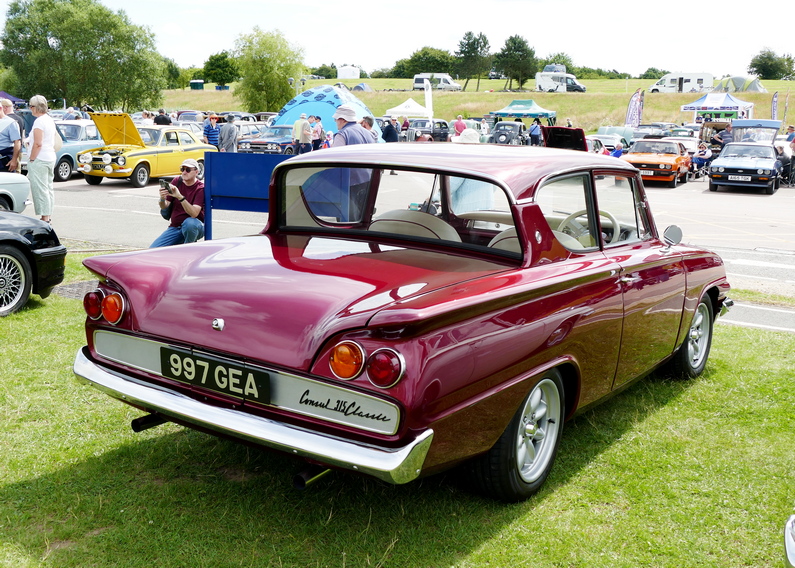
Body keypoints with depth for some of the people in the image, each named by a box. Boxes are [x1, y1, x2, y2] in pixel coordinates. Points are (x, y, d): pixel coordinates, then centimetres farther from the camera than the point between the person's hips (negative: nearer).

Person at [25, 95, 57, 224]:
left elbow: (38, 143, -21)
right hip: (50, 158, 10)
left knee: (40, 189, -6)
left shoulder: (39, 121, -15)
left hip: (39, 160, -10)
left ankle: (44, 217, -7)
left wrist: (31, 159, -15)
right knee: (48, 188, 12)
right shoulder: (50, 120, 13)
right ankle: (49, 216, 16)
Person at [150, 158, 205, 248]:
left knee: (189, 223, -40)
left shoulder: (201, 188, -12)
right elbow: (165, 208, 0)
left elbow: (194, 213, -27)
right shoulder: (177, 181, 2)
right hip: (175, 227, 4)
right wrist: (162, 199, -24)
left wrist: (180, 197, -38)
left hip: (195, 227, -4)